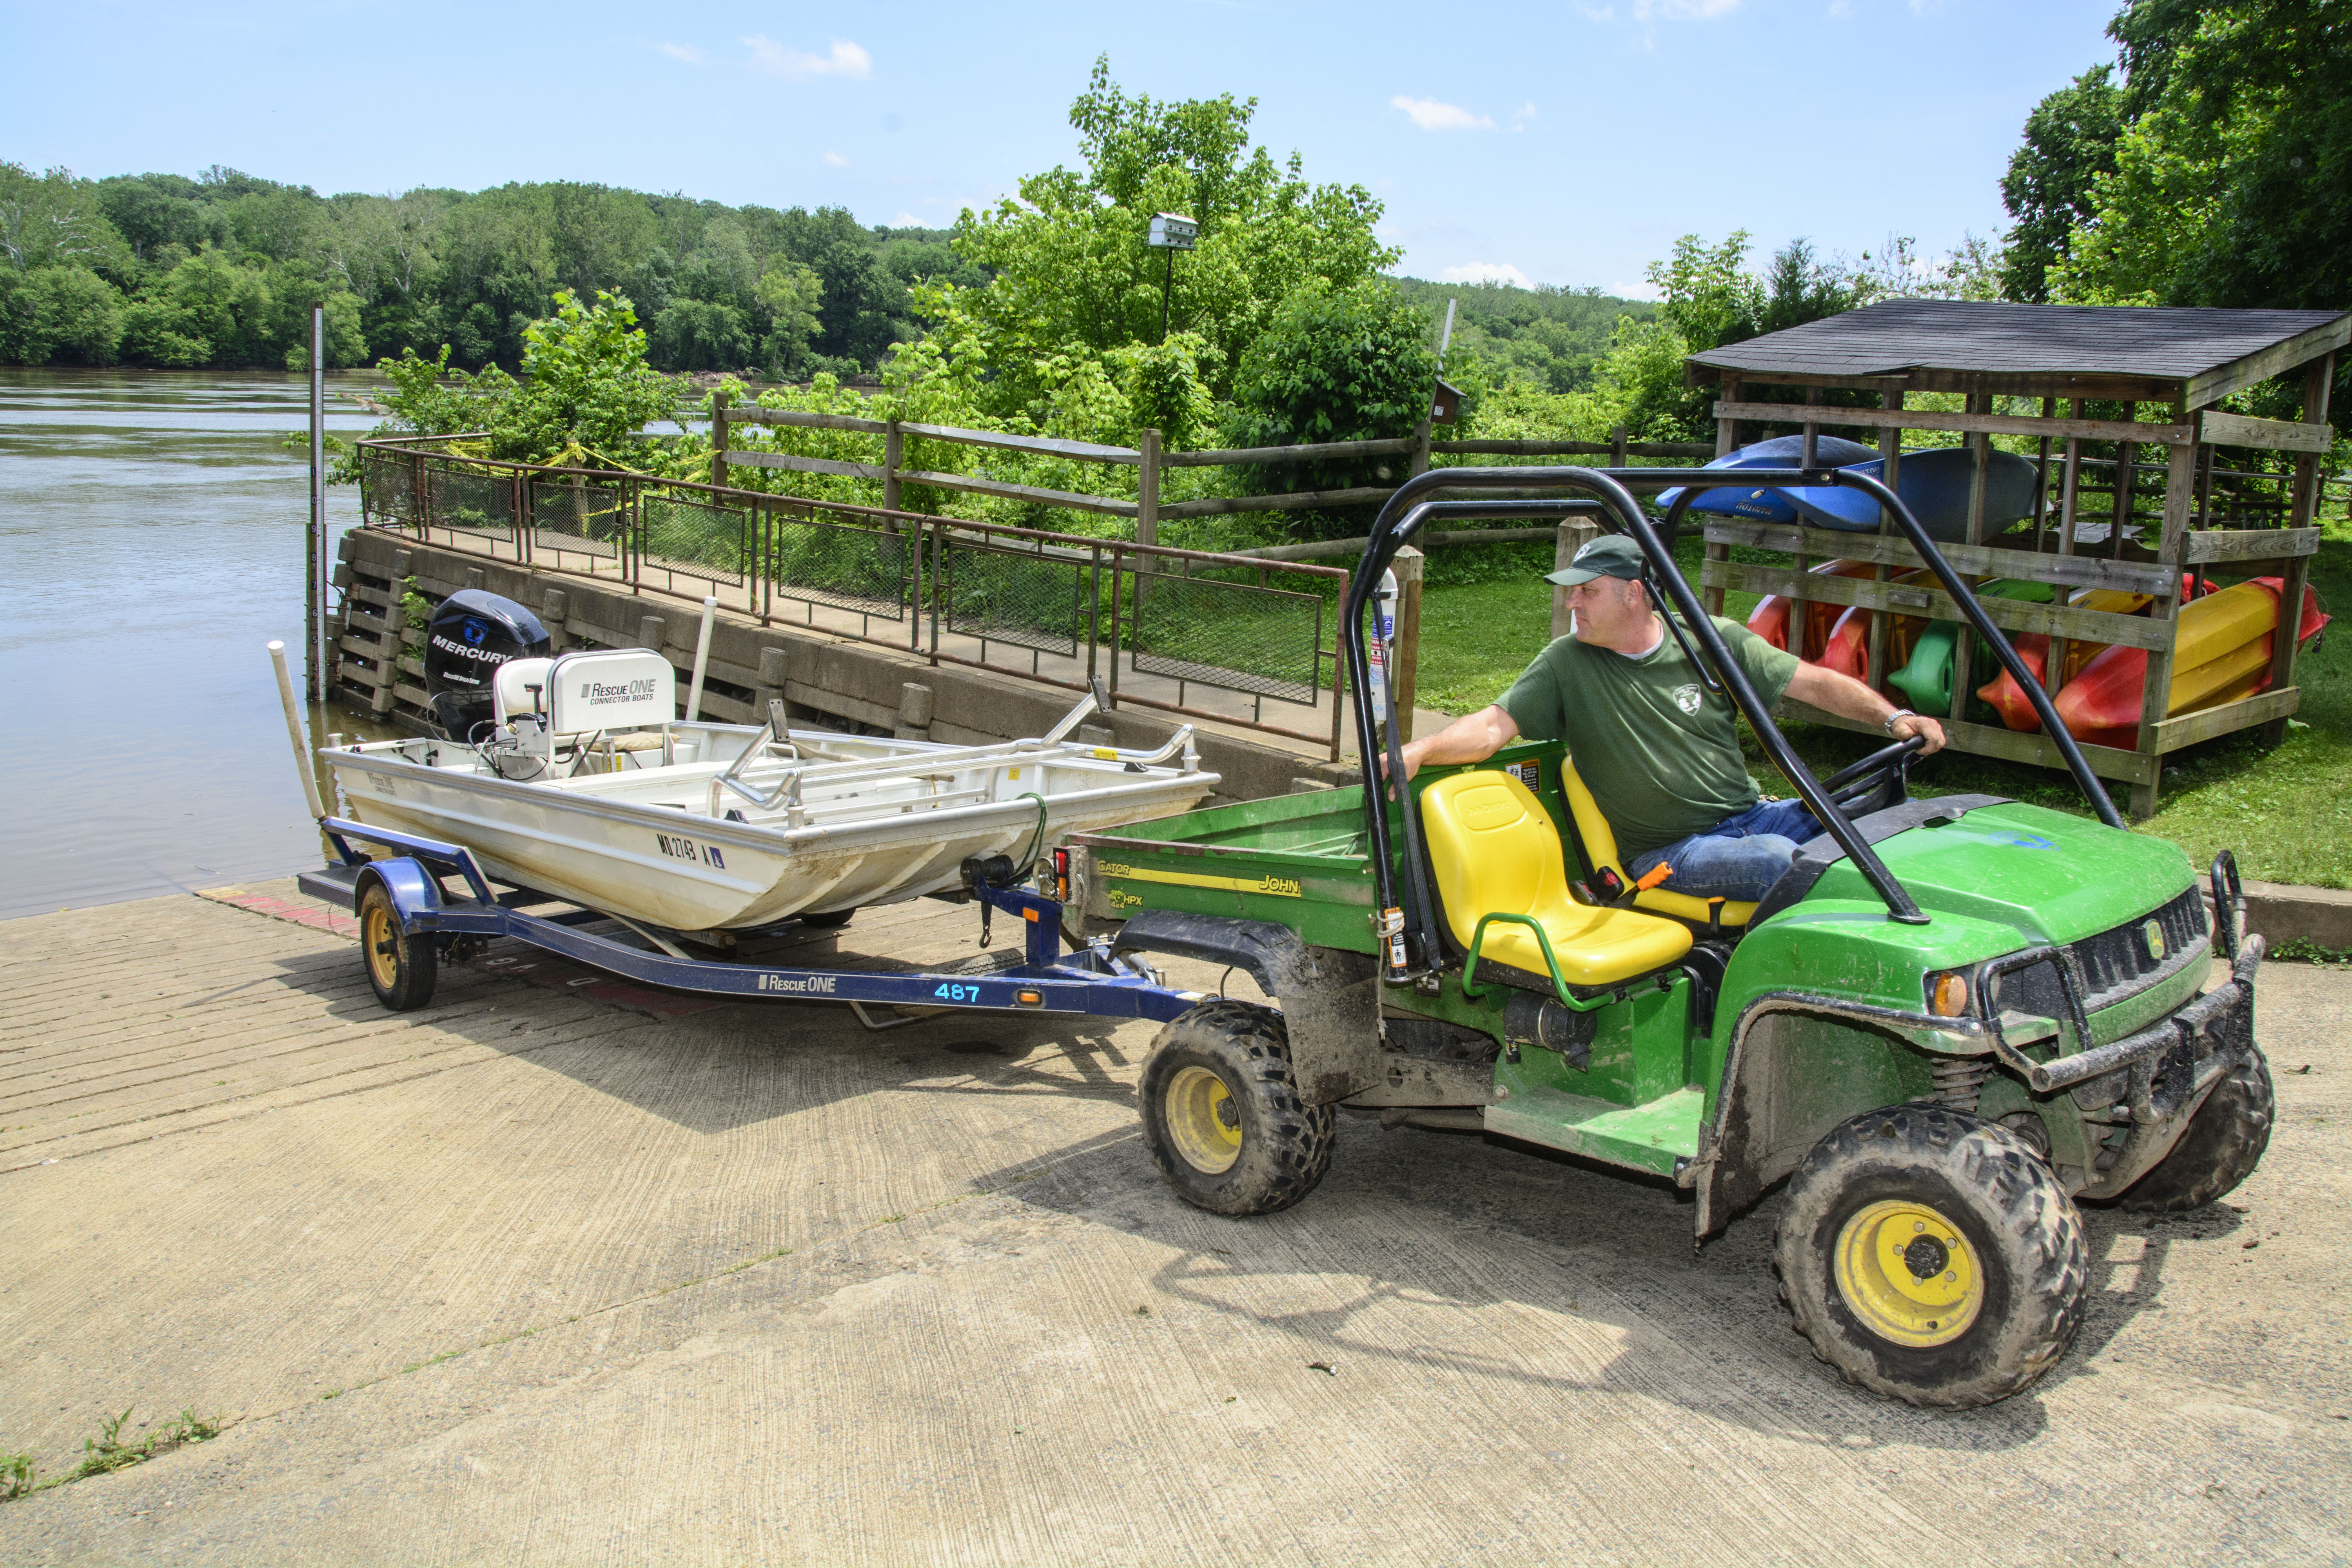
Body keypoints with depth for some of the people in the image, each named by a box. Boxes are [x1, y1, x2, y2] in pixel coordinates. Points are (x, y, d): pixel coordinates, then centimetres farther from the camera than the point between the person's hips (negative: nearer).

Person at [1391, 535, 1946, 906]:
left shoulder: (1713, 641, 3)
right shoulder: (1567, 665, -1)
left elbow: (1813, 682, 5)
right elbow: (1494, 726, -10)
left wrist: (1894, 718, -8)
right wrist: (1419, 750, -27)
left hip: (1751, 816, 4)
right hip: (1666, 852, -3)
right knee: (1783, 861, -31)